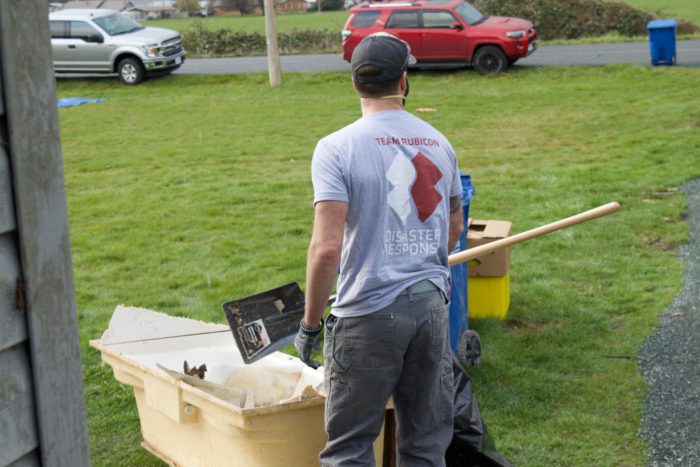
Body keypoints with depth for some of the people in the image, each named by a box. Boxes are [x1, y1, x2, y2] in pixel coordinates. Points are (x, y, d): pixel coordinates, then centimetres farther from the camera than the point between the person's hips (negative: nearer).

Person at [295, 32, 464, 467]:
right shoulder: (439, 143, 6)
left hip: (369, 315, -5)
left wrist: (310, 323, -8)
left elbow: (326, 248, -18)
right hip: (433, 307, 5)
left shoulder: (337, 149, -11)